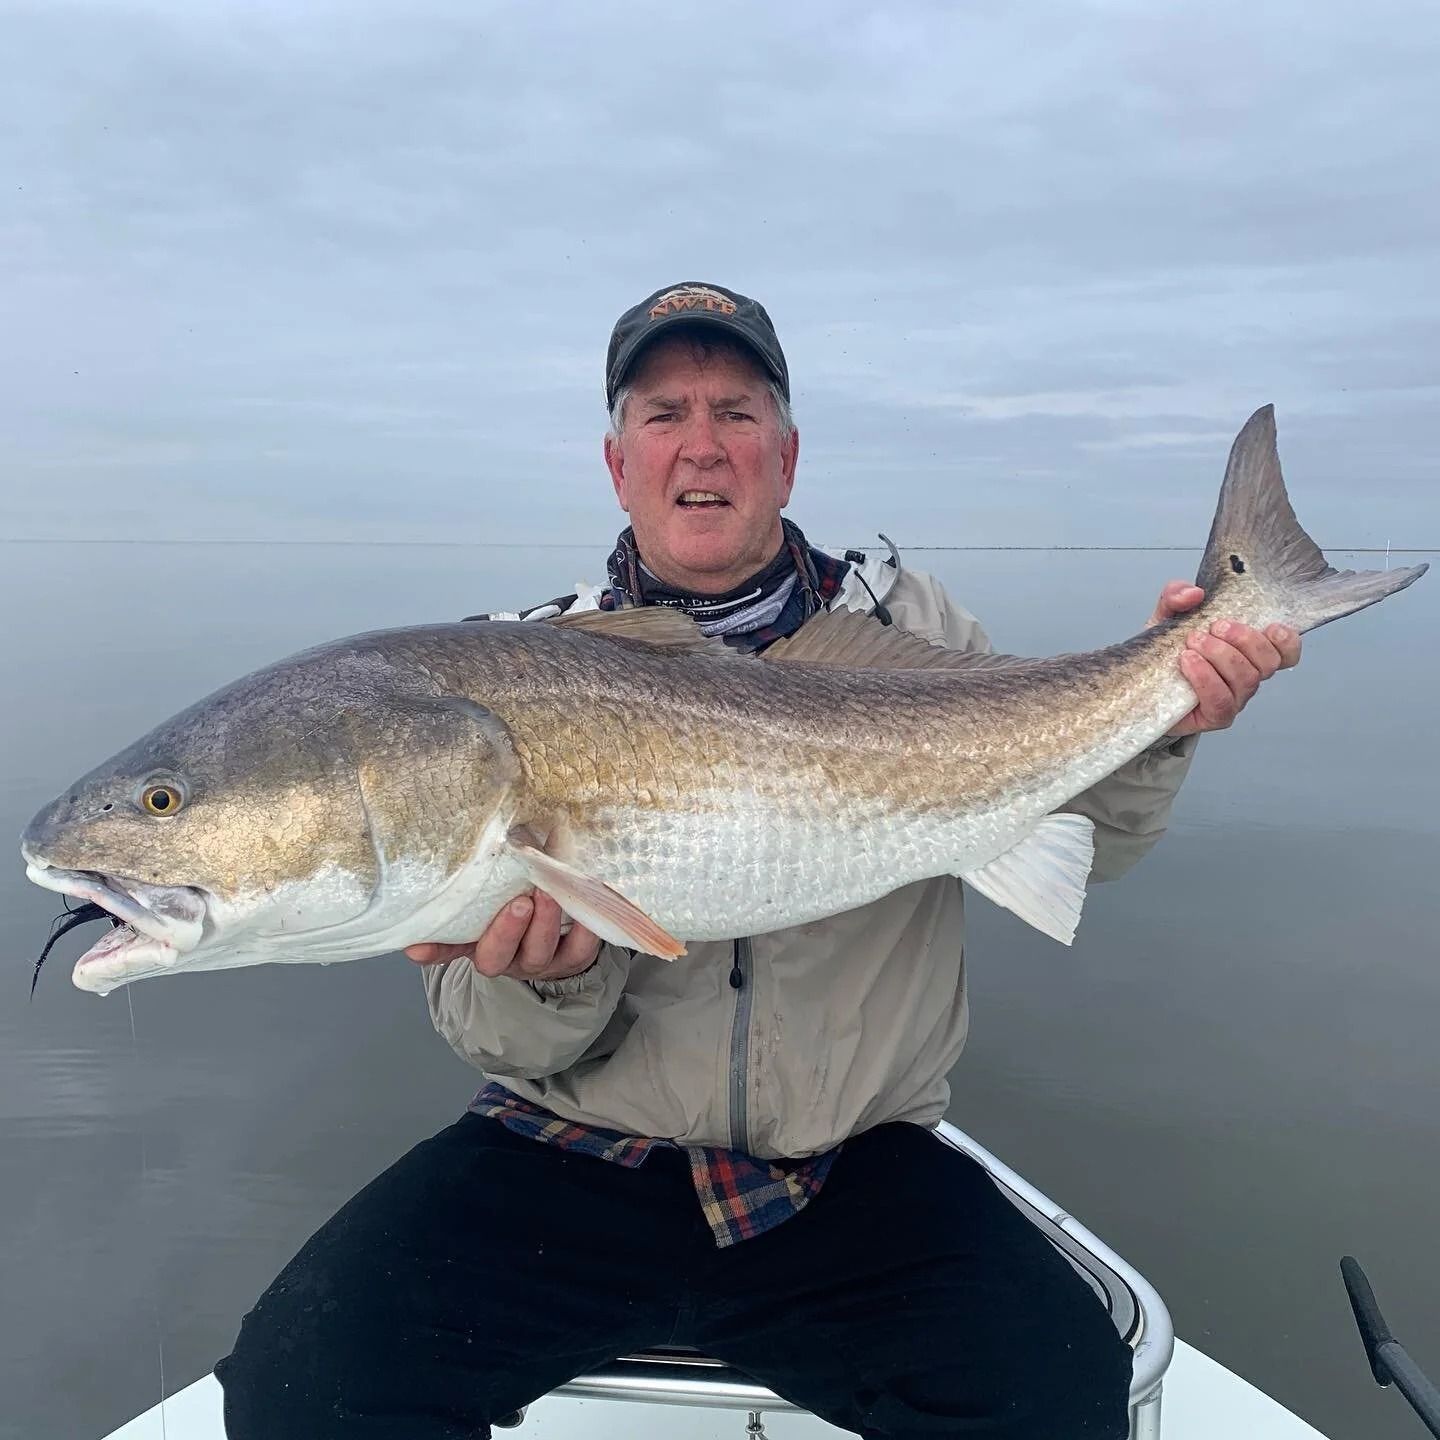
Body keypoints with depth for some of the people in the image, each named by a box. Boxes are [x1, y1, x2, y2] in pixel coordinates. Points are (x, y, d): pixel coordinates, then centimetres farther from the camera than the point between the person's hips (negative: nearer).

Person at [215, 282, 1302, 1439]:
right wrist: (546, 981, -25)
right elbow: (486, 1028, -2)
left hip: (853, 1168, 2)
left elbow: (1075, 841, 4)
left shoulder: (907, 625, 3)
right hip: (570, 1159, 0)